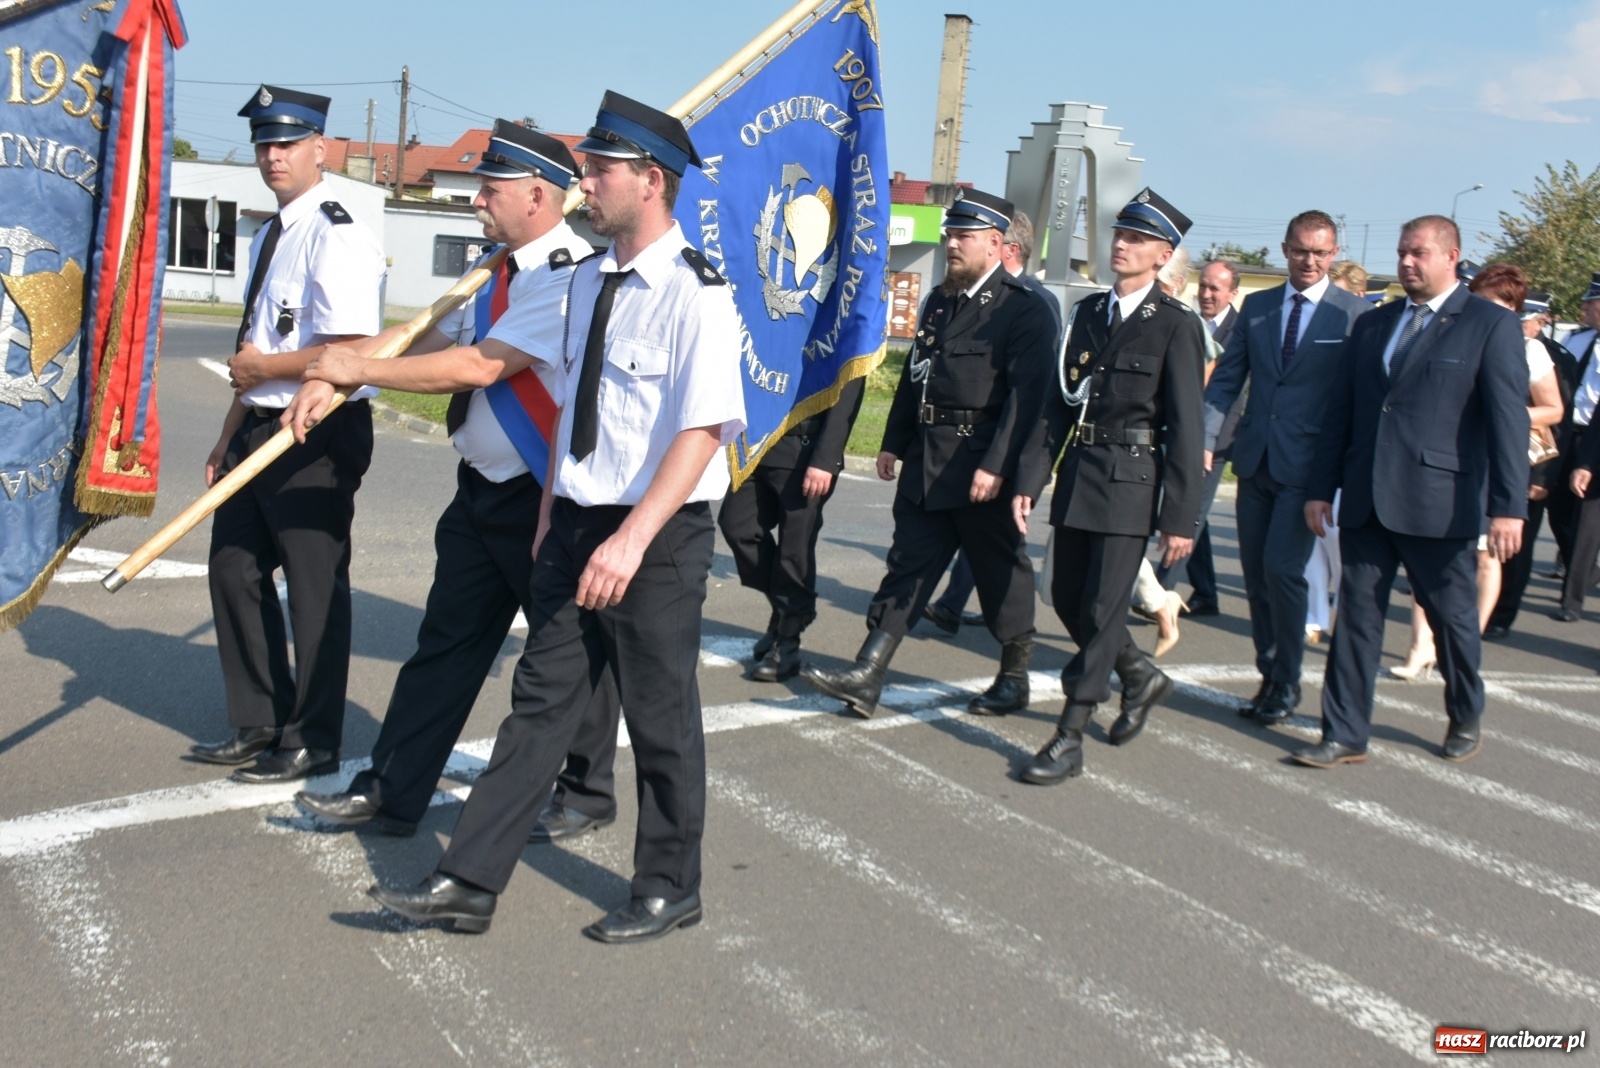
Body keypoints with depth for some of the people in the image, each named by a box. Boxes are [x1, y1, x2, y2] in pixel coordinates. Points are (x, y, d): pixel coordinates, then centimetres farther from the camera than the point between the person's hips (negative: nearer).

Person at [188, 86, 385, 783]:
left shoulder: (338, 238, -16)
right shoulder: (268, 238, 14)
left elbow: (349, 353, -24)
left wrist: (262, 369, -12)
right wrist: (230, 436, 19)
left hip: (318, 435, -10)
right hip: (262, 428, 10)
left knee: (315, 587, 2)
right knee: (235, 569, 16)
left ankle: (312, 741, 16)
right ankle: (258, 724, 31)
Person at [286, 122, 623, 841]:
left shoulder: (571, 277, -19)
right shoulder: (497, 270, 11)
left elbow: (480, 366, -23)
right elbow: (431, 344, 11)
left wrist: (359, 369, -15)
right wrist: (332, 383, -2)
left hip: (547, 499, -9)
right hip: (482, 488, 9)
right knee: (445, 643, 13)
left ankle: (587, 794, 25)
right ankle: (389, 793, 21)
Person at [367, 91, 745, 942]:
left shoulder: (695, 294, -16)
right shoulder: (588, 280, 9)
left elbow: (702, 432, -22)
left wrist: (632, 540, -28)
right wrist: (552, 514, 16)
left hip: (658, 535, -7)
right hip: (576, 523, 7)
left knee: (660, 713, 7)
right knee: (541, 701, 10)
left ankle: (668, 889, 25)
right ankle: (470, 882, 15)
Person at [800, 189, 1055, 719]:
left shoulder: (1024, 310, -10)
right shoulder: (940, 301, 14)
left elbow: (1025, 395, -18)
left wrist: (996, 466, -24)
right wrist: (893, 443, 15)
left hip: (983, 465, -7)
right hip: (926, 463, 7)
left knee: (1000, 573, 7)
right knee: (908, 565, 4)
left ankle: (1014, 678, 23)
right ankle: (866, 677, 2)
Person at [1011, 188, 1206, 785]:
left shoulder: (1176, 326, -6)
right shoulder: (1088, 313, 11)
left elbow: (1185, 427, -9)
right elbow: (1056, 402, 11)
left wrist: (1181, 517, -12)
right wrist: (1029, 480, 4)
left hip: (1131, 483, -6)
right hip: (1076, 475, 6)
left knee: (1101, 609, -5)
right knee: (1067, 599, 14)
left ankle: (1070, 740, 2)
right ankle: (1141, 677, 38)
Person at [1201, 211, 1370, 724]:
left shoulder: (1355, 314, -2)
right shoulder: (1256, 307, 10)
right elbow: (1226, 379, 10)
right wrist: (1206, 439, -1)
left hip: (1308, 464, -5)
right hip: (1255, 459, 5)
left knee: (1282, 567, -11)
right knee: (1255, 574, 8)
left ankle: (1287, 682, 7)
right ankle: (1269, 676, 21)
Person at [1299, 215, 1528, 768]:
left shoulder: (1491, 325, -3)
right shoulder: (1372, 325, 13)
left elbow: (1508, 420, -10)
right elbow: (1340, 411, 13)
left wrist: (1509, 506, -17)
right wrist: (1322, 487, 7)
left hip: (1440, 504, -4)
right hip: (1366, 500, 4)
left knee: (1453, 617, 10)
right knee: (1356, 614, 4)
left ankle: (1466, 721, 33)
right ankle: (1344, 736, 9)